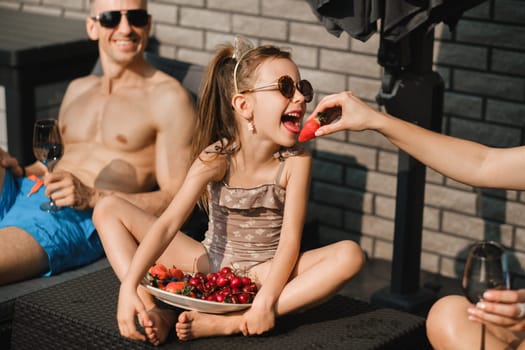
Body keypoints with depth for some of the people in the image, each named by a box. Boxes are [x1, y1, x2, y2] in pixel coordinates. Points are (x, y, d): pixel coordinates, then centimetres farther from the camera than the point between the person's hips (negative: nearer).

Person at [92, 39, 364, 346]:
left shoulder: (296, 161, -15)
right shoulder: (215, 158, -16)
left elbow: (290, 240, -19)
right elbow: (167, 225, -23)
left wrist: (266, 300, -35)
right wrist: (129, 288, -36)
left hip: (265, 273, -1)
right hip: (210, 264, 1)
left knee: (350, 254, -30)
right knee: (109, 209, -8)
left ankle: (227, 323, -38)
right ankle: (153, 312, -26)